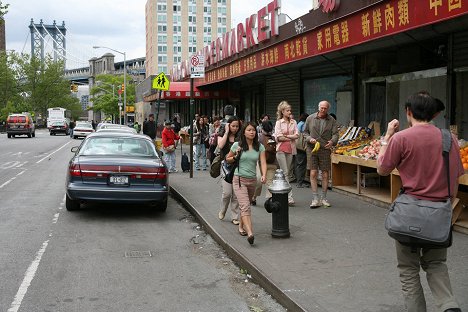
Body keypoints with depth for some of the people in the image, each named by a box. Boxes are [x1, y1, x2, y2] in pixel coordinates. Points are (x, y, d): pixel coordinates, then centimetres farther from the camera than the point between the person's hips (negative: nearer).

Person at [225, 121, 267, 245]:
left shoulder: (259, 147, 2)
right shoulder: (237, 145, -4)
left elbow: (263, 163, -7)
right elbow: (227, 159, 9)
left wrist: (264, 175, -24)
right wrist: (235, 157, -12)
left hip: (252, 180, 4)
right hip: (239, 180, -4)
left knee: (245, 205, 17)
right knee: (245, 206, -17)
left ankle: (241, 226, 40)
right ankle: (250, 233, -29)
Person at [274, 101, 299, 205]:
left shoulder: (293, 122, 11)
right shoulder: (279, 122, 2)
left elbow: (297, 135, 0)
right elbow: (278, 137, -7)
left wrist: (286, 136, -10)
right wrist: (291, 137, -3)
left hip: (291, 149, 4)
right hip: (281, 149, -4)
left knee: (288, 173, 5)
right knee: (285, 173, -8)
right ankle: (289, 196, -12)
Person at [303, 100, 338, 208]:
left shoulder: (332, 120, 6)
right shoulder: (310, 118, 6)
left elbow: (335, 134, 2)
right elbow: (305, 132, 11)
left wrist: (332, 141, -20)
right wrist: (310, 139, -10)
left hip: (325, 150, 1)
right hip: (312, 149, -1)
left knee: (325, 175, 5)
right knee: (313, 174, -6)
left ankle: (324, 198, 17)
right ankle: (315, 199, -2)